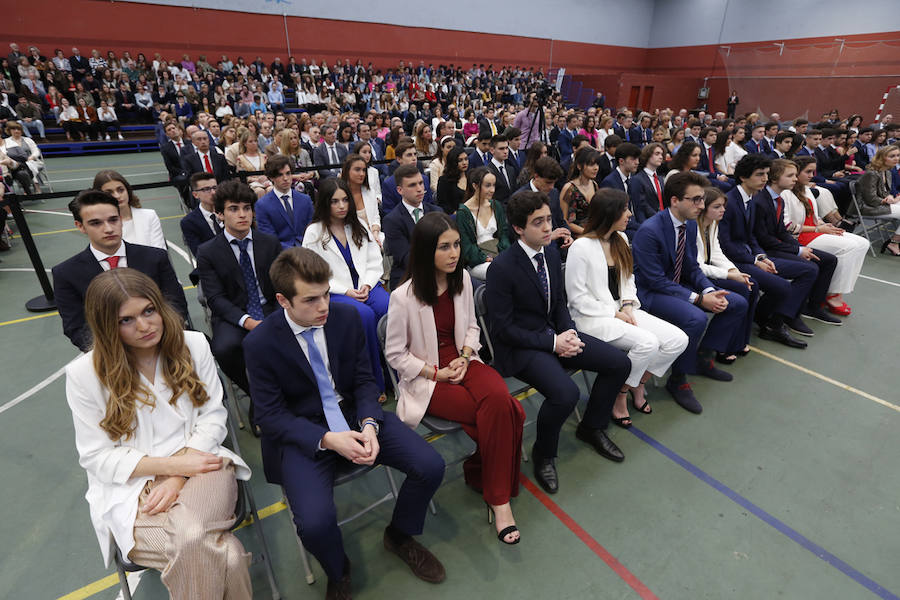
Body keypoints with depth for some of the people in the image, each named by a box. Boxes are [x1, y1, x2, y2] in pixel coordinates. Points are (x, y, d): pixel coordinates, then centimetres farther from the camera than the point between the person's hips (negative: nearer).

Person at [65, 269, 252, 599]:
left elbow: (212, 415, 1)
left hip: (199, 463, 2)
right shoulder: (84, 374, -5)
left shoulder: (194, 344, 0)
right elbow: (97, 457, -2)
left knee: (191, 539, -32)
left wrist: (179, 477, -12)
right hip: (131, 489, -1)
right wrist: (173, 464, -15)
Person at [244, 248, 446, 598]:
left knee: (431, 466, -12)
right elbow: (270, 415, -9)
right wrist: (327, 439, -23)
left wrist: (369, 424, -18)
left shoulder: (346, 316, -5)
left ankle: (399, 536, 21)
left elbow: (364, 380, 1)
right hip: (303, 434, -2)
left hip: (355, 415, 3)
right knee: (315, 522, -27)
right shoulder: (260, 343, -14)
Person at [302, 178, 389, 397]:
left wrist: (367, 285, -7)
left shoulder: (359, 226, 15)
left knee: (390, 308, -28)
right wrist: (345, 291, -14)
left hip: (365, 286, 4)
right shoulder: (314, 232, 2)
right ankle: (375, 383, -20)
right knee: (365, 314, -34)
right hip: (333, 293, -3)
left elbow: (375, 262, 11)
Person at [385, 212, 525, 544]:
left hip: (463, 363, 5)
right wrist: (438, 373, -13)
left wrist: (465, 357, -7)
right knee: (503, 412, -23)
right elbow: (395, 355, -8)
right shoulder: (404, 297, -17)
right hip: (426, 379, -5)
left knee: (500, 399, -27)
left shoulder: (462, 278, 0)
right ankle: (498, 492, 1)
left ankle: (489, 483, -1)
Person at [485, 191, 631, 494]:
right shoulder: (502, 267, -20)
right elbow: (503, 329, -18)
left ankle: (591, 427, 24)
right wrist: (552, 343, -19)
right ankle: (543, 455, 2)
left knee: (620, 363, 0)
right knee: (565, 392, -30)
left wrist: (569, 332, -6)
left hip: (554, 332, 8)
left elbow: (560, 303, 13)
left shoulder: (551, 252, 3)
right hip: (519, 345, -7)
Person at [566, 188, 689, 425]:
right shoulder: (581, 247, -15)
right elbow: (577, 297, -14)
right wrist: (614, 314, -14)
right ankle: (620, 396, -4)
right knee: (647, 342, -28)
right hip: (593, 317, -8)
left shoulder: (620, 239, 10)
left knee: (678, 339, -8)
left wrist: (628, 306, -1)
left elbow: (628, 278, 18)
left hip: (621, 310, 8)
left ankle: (637, 384, 12)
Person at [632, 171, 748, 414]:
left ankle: (703, 357, 17)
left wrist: (710, 291, -10)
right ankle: (678, 380, -11)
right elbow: (656, 281, -23)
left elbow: (693, 268, 10)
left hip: (680, 285, 9)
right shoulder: (649, 231, -23)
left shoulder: (691, 224, 3)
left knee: (738, 303, 5)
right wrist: (698, 299, -23)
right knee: (695, 318, -33)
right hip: (651, 292, -9)